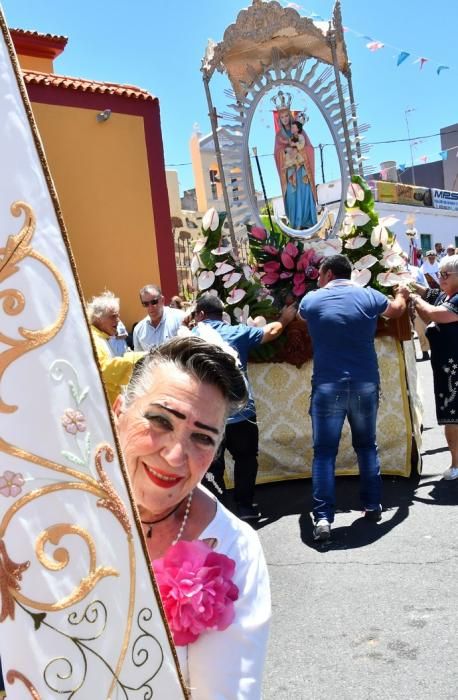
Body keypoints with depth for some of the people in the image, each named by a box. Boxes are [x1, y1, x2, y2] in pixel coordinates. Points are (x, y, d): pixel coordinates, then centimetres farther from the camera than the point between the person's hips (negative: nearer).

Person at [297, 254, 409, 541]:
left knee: (324, 452, 2)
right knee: (367, 445, 19)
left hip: (327, 387, -2)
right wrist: (402, 295, 48)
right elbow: (396, 310, 24)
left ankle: (323, 518, -3)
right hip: (365, 384, 2)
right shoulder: (368, 296, 3)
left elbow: (301, 315, 25)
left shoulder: (311, 300, 0)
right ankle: (373, 506, 26)